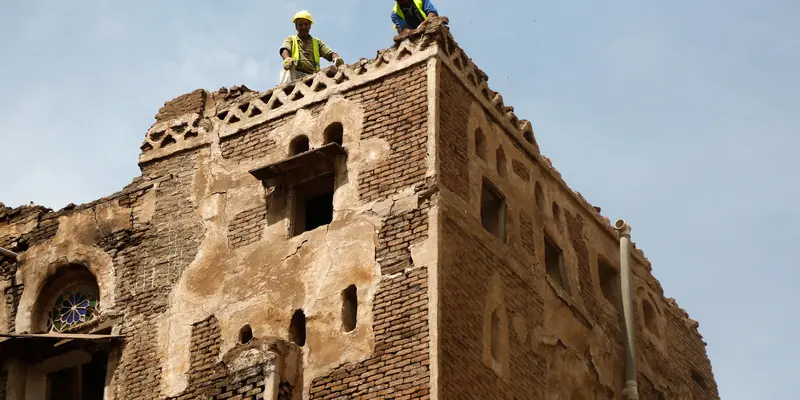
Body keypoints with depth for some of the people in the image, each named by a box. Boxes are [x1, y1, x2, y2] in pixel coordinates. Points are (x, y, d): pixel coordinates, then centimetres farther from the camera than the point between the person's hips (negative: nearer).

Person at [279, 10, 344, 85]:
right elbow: (285, 51, -1)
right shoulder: (290, 39, 21)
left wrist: (337, 58, -16)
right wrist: (287, 59, -28)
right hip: (295, 74, -2)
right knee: (288, 67, -37)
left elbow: (330, 53, 11)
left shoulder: (317, 42, 27)